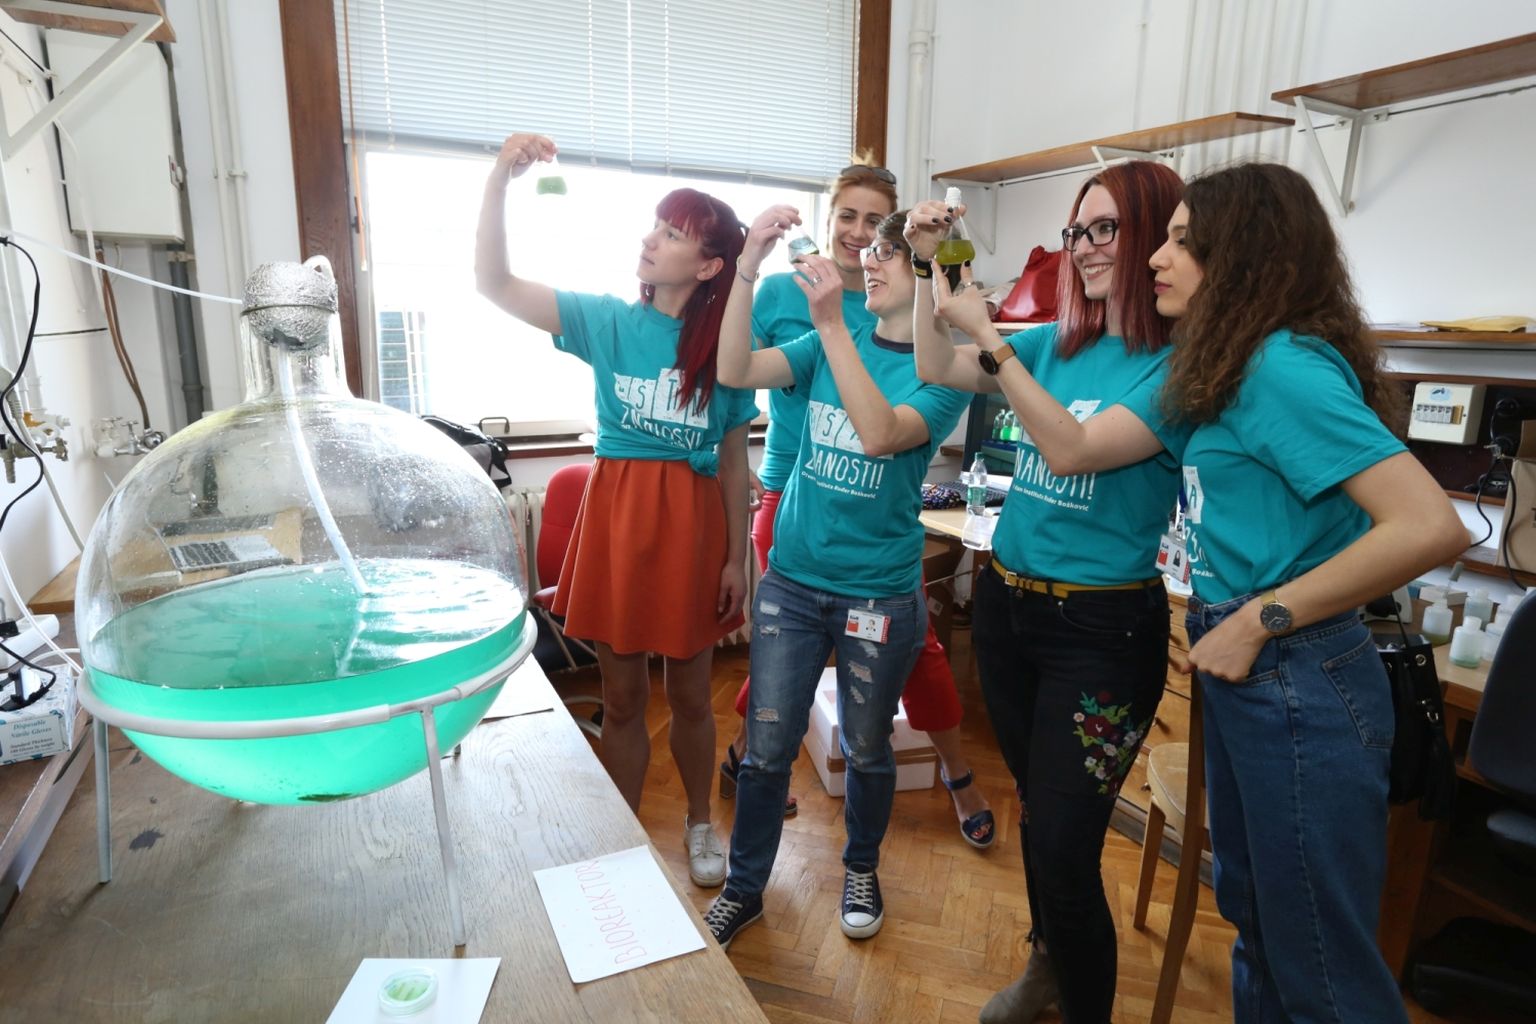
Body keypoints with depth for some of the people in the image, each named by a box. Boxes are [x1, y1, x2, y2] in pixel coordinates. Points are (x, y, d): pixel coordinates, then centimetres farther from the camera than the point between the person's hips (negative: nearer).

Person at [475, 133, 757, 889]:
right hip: (615, 513, 1)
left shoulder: (725, 347, 1)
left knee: (689, 693, 13)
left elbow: (733, 463, 3)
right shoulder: (606, 321, 1)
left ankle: (699, 824, 38)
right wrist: (499, 180, -19)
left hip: (693, 521, 0)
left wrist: (736, 558, 2)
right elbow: (494, 282, -7)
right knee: (622, 696, 12)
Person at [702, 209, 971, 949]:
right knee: (766, 747, 9)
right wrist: (747, 266, -18)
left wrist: (832, 325, -29)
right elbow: (735, 372, -9)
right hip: (792, 582, 3)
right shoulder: (829, 346, 5)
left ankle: (861, 870, 44)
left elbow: (880, 434, -26)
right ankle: (744, 888, 31)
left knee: (866, 749, 16)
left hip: (880, 596, -2)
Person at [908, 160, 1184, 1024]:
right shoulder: (1059, 346, 7)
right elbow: (936, 370, 10)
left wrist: (988, 337, -22)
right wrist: (930, 270, 0)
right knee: (1036, 812, 23)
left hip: (1103, 629, -6)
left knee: (1065, 849, -2)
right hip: (1006, 604, 7)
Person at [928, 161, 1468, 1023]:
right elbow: (1076, 447, 5)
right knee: (1256, 925, 24)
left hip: (1301, 688, -9)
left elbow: (1431, 526, -26)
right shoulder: (1207, 370, 9)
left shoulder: (1285, 368, -19)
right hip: (1248, 677, 9)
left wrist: (1259, 618, -21)